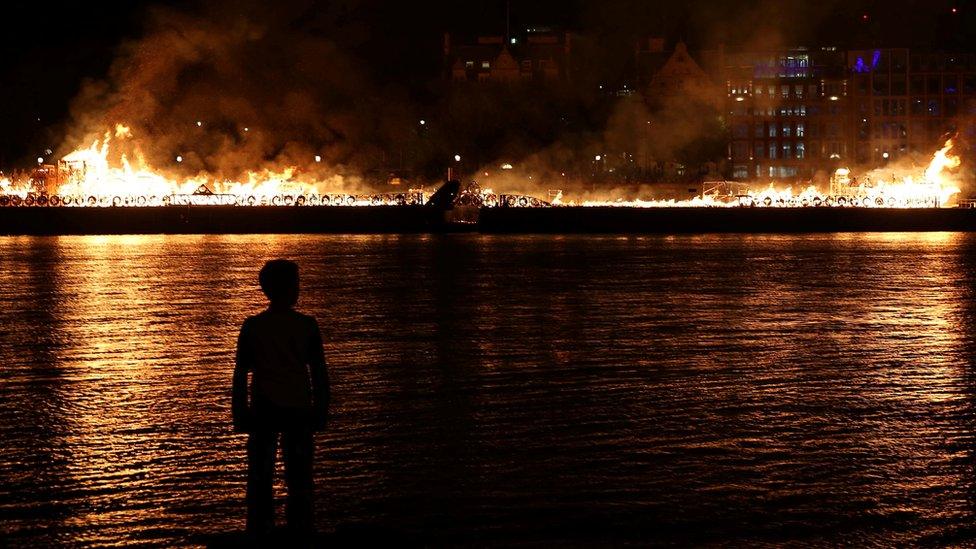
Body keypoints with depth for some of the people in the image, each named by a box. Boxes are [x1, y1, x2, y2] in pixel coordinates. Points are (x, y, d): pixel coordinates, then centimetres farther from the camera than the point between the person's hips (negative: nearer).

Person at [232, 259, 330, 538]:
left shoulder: (253, 326, -4)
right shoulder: (307, 325, -4)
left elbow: (241, 373, -3)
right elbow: (319, 372, 0)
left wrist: (239, 412, 4)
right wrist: (321, 410, 8)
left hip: (264, 411, 0)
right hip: (298, 410, 0)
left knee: (260, 479, 7)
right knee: (298, 481, 8)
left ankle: (259, 531, 7)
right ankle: (300, 530, 9)